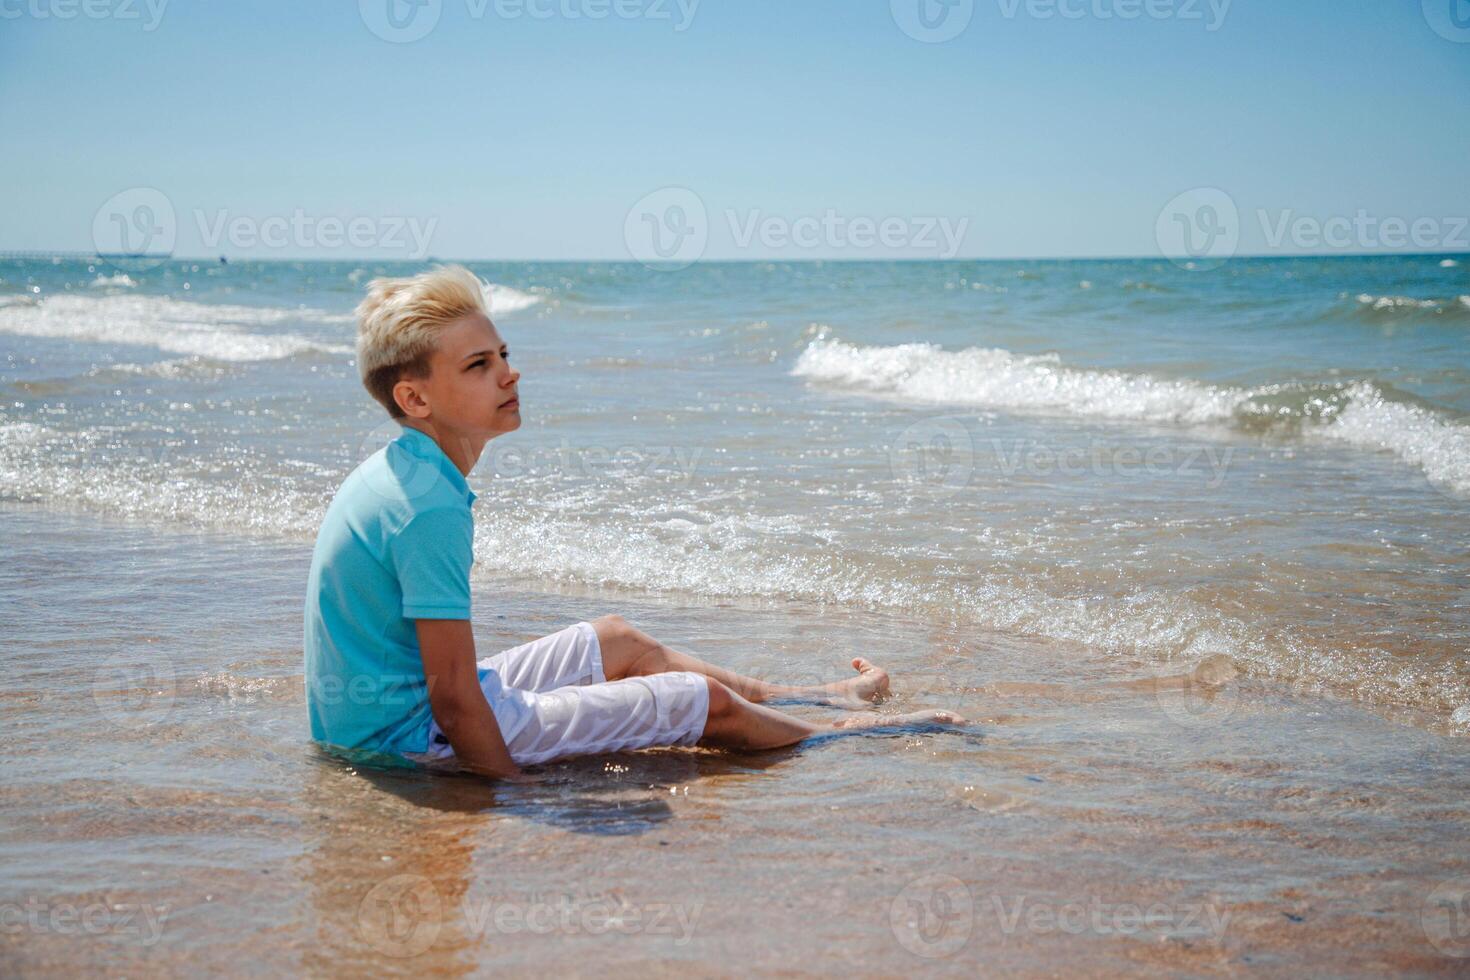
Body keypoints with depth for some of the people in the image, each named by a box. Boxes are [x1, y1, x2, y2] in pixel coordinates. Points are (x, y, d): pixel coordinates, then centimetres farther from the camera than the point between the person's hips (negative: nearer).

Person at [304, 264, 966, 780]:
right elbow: (453, 695, -26)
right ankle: (851, 731, 22)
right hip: (413, 736, -10)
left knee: (618, 642, 23)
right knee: (707, 705, -3)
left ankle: (808, 696, 38)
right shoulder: (432, 509, -27)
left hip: (370, 715, 10)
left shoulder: (396, 472, 5)